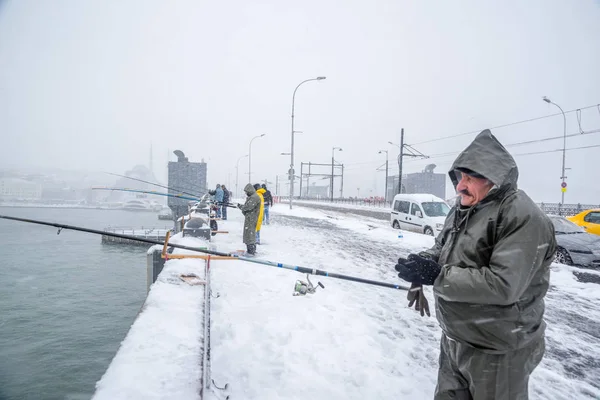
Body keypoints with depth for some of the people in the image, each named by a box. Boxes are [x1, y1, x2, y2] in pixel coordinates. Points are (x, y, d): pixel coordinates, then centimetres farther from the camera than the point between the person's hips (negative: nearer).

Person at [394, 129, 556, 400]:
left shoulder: (523, 217, -23)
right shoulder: (461, 211, 5)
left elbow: (503, 285, -31)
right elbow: (441, 249, 13)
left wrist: (435, 276, -29)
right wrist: (422, 261, -10)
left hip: (498, 353, -8)